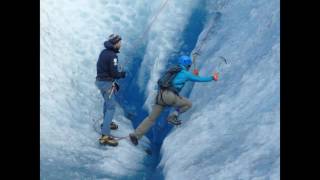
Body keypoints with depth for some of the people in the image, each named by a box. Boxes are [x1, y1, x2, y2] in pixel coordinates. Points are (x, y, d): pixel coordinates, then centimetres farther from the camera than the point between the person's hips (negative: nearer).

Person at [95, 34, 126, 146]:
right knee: (111, 107, -9)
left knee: (107, 102, 29)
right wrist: (122, 74, 1)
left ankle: (106, 123, 48)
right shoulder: (112, 55, -20)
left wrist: (113, 82, 18)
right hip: (107, 83, -10)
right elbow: (114, 73, -21)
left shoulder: (104, 52, 8)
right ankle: (105, 136, -14)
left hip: (100, 80, 10)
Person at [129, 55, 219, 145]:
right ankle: (172, 117, 4)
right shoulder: (186, 73, 9)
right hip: (169, 96, -6)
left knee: (151, 118, 13)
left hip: (160, 96, 6)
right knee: (188, 104, 14)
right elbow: (199, 79, 19)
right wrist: (212, 78, 35)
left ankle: (136, 135, 4)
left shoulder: (172, 70, 28)